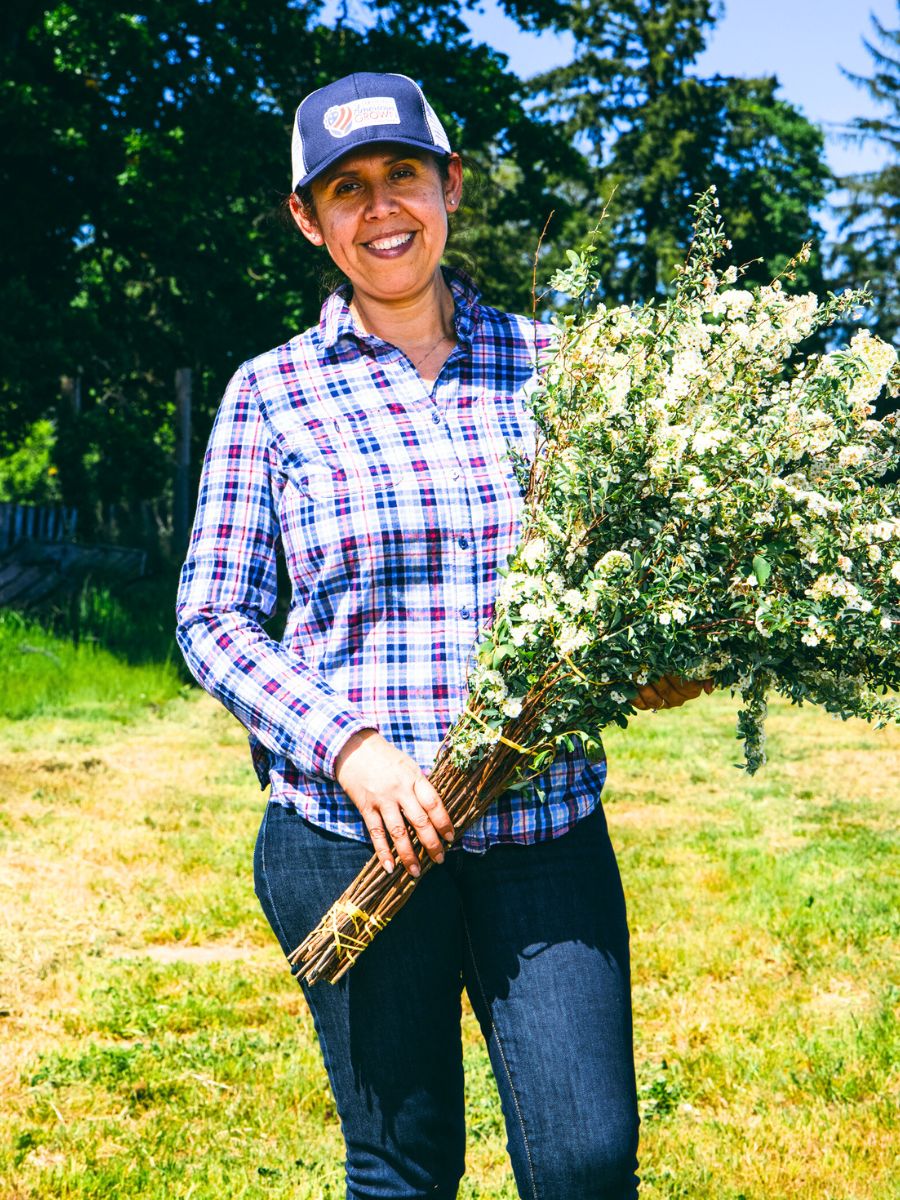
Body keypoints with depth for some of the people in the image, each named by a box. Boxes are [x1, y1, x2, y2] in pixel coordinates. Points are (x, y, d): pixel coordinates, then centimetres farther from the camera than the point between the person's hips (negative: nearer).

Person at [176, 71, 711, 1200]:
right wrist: (346, 745, -14)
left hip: (546, 822, 1)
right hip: (349, 828, -1)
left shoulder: (548, 363, 7)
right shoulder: (271, 392, 2)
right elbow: (212, 618, 1)